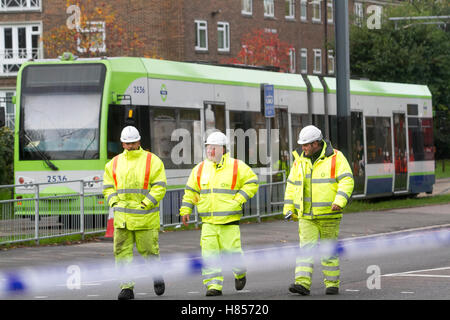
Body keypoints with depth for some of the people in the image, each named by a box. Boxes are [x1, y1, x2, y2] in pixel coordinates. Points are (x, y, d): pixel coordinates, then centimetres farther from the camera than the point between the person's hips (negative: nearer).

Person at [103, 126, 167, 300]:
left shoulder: (152, 161, 0)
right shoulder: (114, 163, 12)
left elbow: (160, 186, -5)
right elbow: (108, 186, 17)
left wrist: (146, 204, -13)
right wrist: (115, 203, 0)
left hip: (145, 215, -3)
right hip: (122, 216, 3)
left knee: (148, 248, 1)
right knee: (122, 251, -4)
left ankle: (156, 274, 30)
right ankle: (127, 287, -2)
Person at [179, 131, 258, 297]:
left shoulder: (236, 166, 0)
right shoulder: (200, 169, 11)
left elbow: (252, 182, 3)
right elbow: (190, 191, 17)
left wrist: (238, 200, -6)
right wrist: (185, 210, 10)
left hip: (229, 220, -3)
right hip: (208, 221, 3)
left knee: (232, 249, -2)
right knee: (209, 254, -5)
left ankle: (240, 273, 29)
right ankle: (213, 285, -1)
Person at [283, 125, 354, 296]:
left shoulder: (335, 158, -6)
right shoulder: (300, 160, 8)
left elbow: (347, 181, -12)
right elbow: (292, 185, 15)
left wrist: (339, 201, -25)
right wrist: (288, 208, 8)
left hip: (329, 215, -3)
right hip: (306, 216, 3)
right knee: (306, 248, -8)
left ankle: (332, 283, 16)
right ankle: (302, 283, -17)